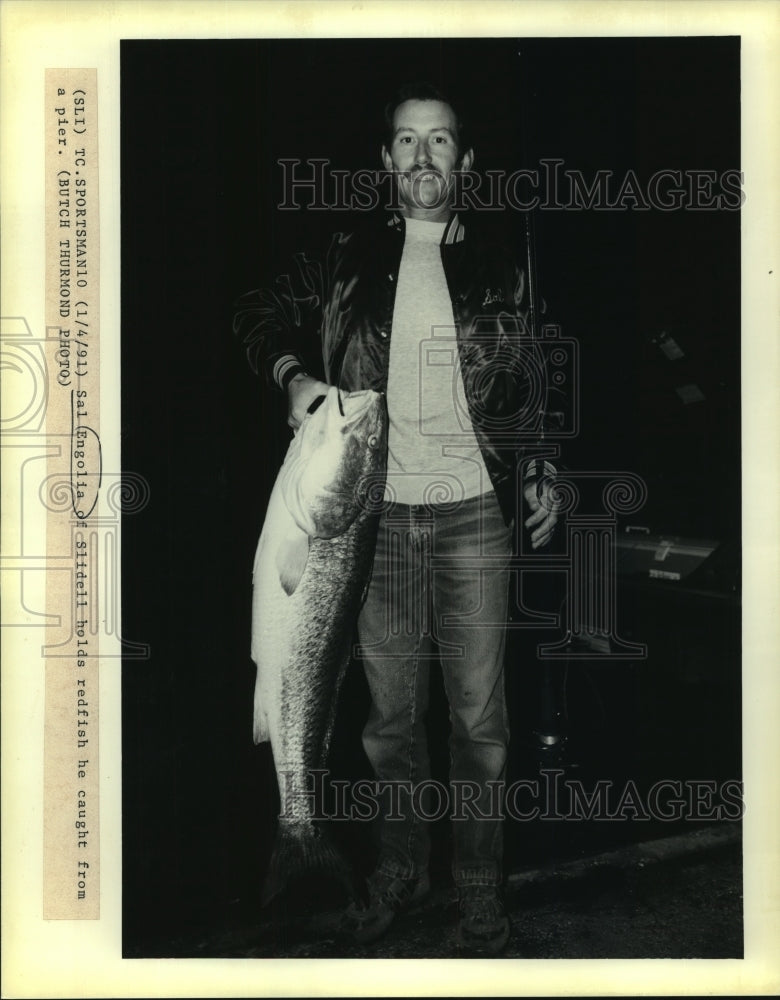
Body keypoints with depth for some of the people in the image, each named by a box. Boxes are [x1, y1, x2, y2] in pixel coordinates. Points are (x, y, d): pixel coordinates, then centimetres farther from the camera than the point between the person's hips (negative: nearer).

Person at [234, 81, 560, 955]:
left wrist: (538, 478, 0)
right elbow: (261, 316, 15)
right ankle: (400, 866, 30)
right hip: (378, 512, 1)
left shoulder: (496, 270, 6)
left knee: (478, 715, 4)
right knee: (390, 712, 11)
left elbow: (525, 391, 13)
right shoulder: (350, 260, 5)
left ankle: (478, 885, 20)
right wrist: (292, 374, -4)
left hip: (472, 513, -1)